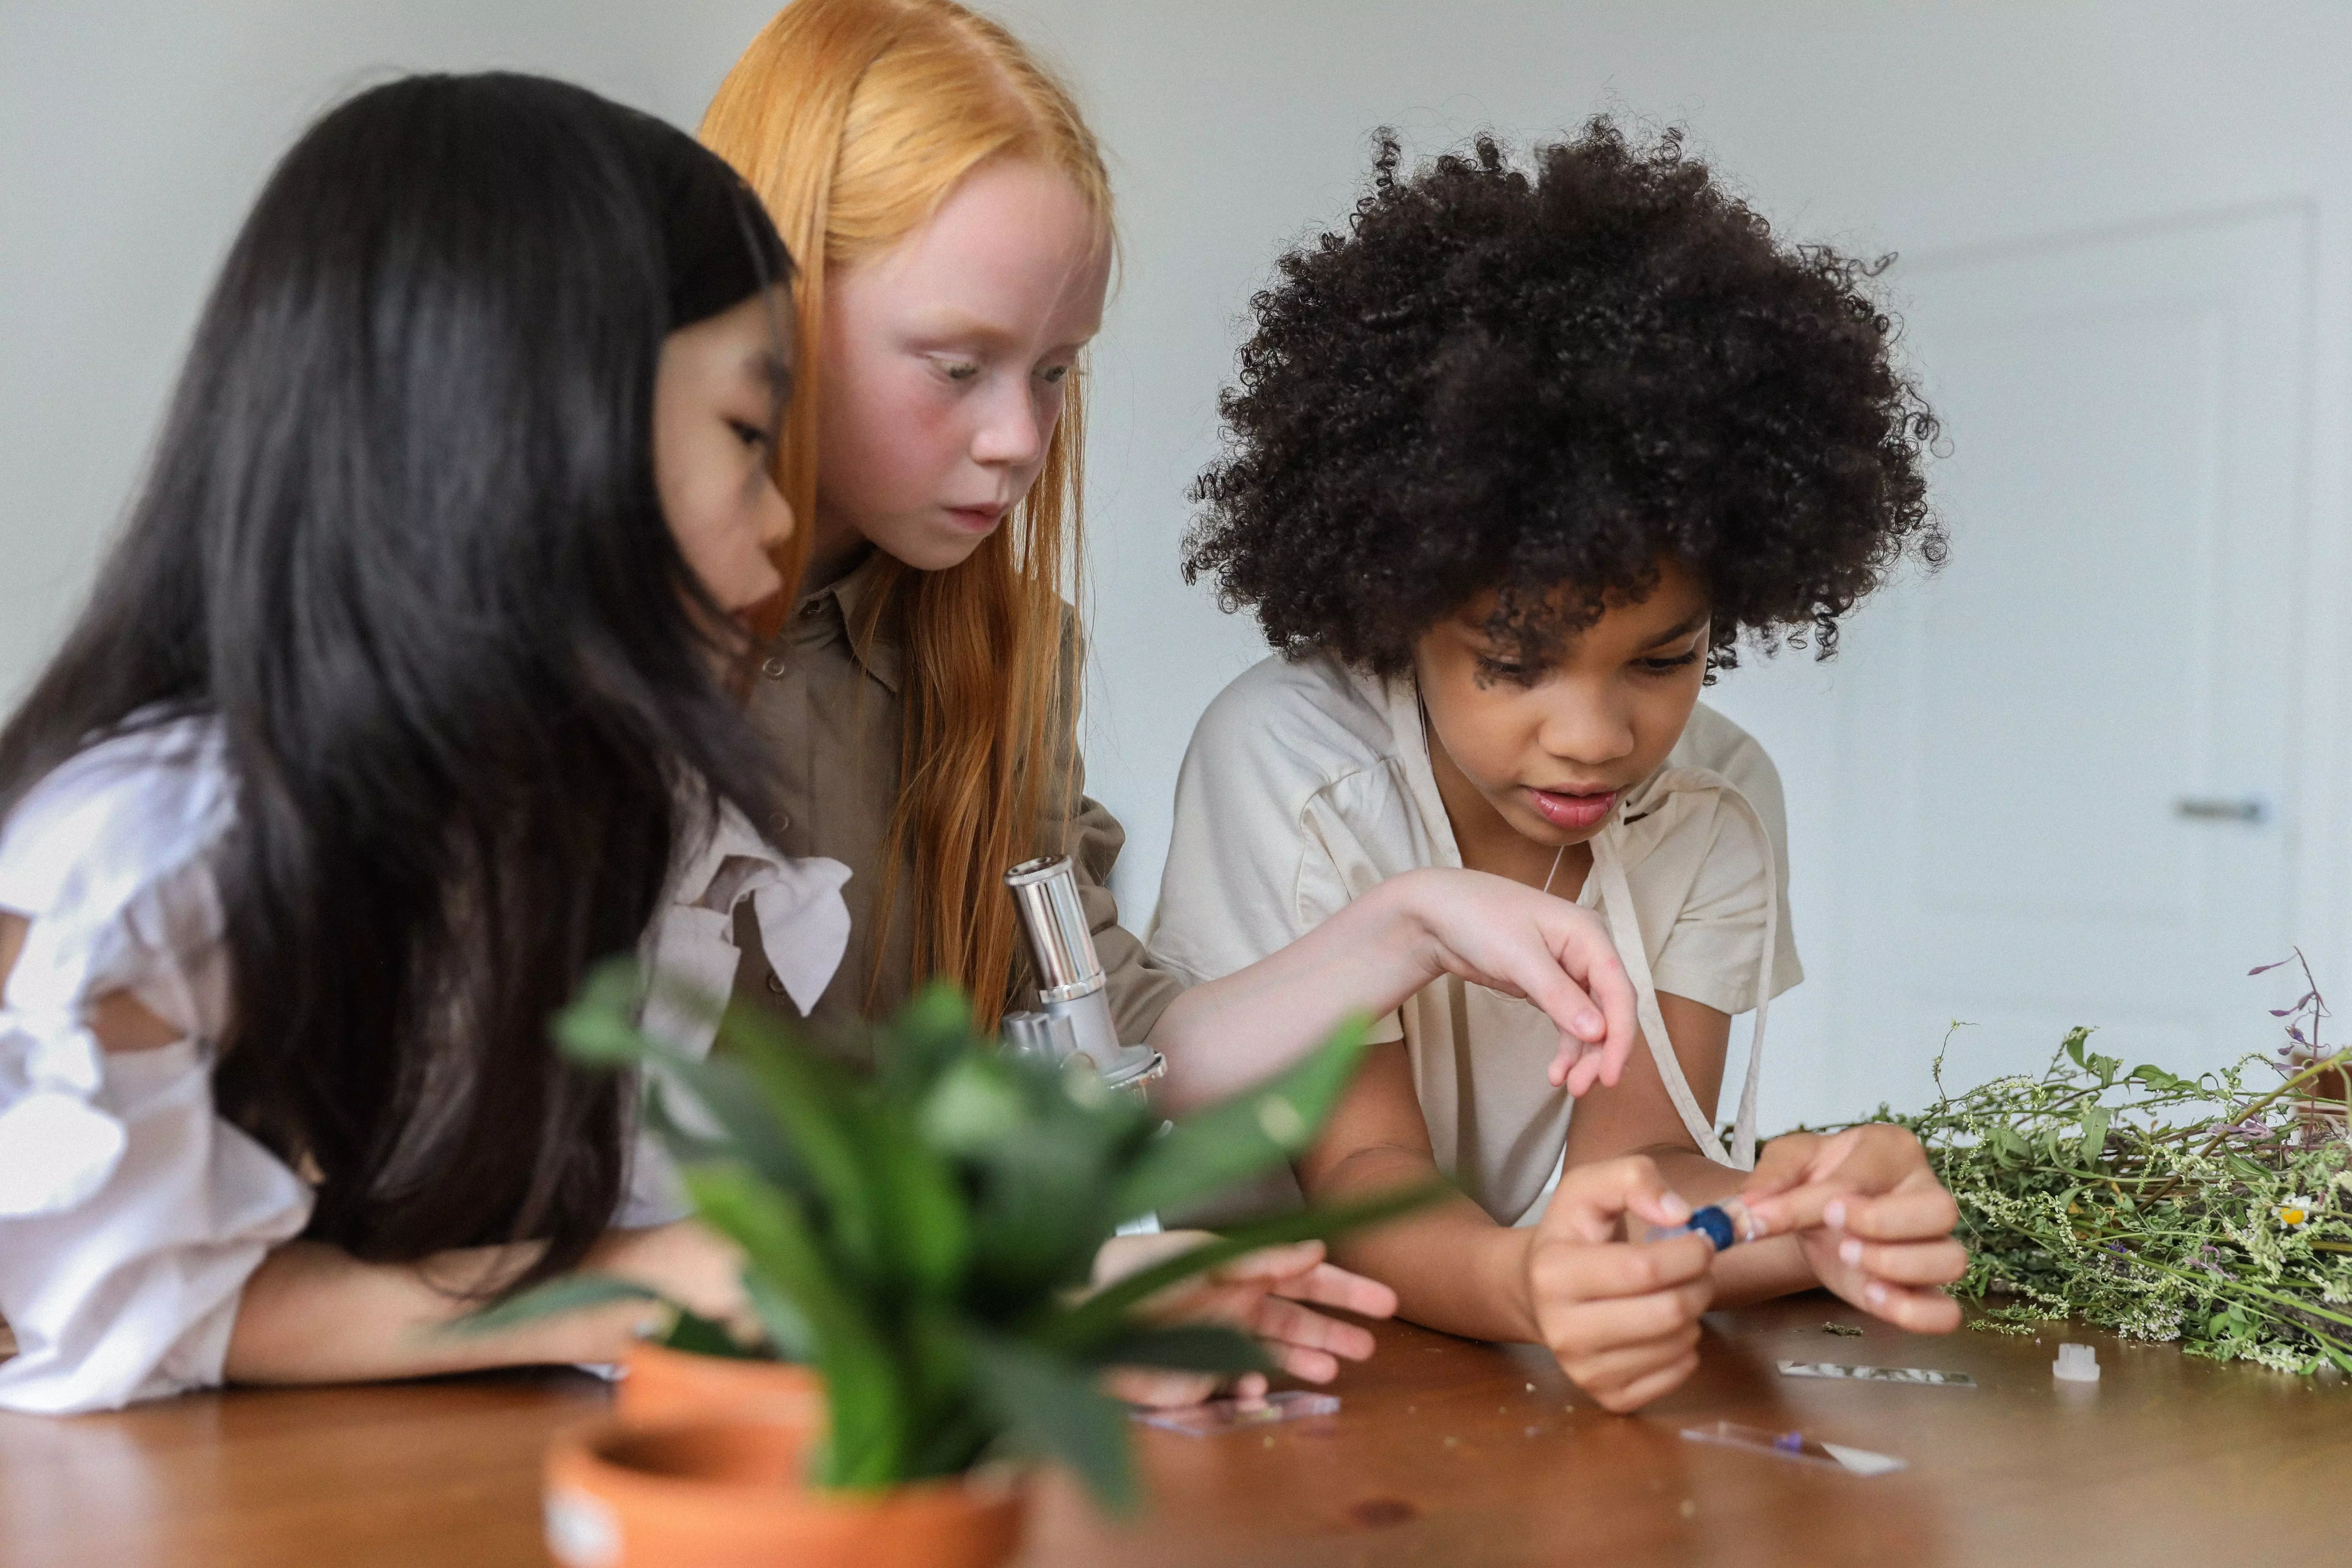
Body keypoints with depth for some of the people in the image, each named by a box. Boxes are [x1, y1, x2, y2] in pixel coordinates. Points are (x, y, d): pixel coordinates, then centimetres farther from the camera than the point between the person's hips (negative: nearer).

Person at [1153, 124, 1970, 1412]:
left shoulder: (1715, 804, -5)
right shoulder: (1286, 766, -17)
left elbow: (1630, 1152, -13)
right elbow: (1361, 1169, -19)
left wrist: (1790, 1219, -36)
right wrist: (1522, 1283, -42)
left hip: (1573, 1366, 4)